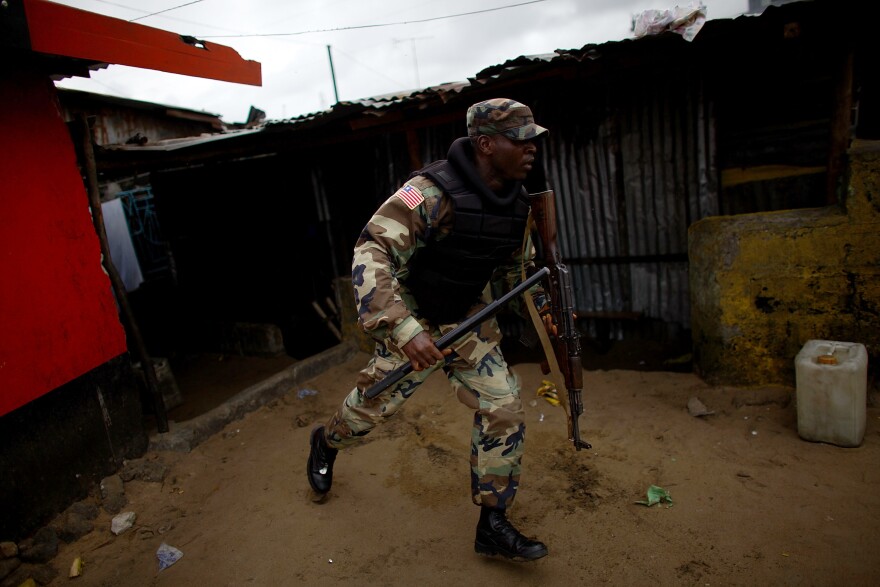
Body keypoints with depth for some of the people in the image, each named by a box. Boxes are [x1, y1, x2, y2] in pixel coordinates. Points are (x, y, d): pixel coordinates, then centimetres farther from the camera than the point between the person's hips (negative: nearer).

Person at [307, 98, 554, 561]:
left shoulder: (517, 201, -3)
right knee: (373, 405, 11)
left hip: (469, 319, 6)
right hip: (414, 321, -6)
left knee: (504, 410, -1)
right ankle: (325, 444, 48)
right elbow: (371, 253, -34)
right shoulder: (433, 192, -28)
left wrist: (544, 305, 2)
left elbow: (516, 265, 15)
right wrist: (404, 329, -43)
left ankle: (493, 526, 17)